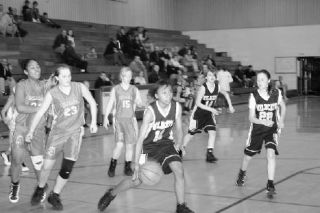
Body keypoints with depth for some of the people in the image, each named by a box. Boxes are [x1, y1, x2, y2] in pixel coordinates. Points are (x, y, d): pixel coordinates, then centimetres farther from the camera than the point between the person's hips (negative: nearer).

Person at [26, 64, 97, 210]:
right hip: (58, 132, -1)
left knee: (67, 169, -7)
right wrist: (31, 131, -9)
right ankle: (41, 188, 30)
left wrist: (93, 122, 5)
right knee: (47, 166, -2)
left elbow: (92, 103, 8)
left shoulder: (80, 87, -5)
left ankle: (54, 195, 15)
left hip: (75, 132, 1)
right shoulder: (52, 94, -8)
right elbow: (40, 112, -5)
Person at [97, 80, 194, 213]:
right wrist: (136, 163, -26)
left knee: (179, 170, -19)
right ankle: (111, 194, 32)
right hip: (148, 146, -3)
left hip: (166, 143, 3)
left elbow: (179, 130, 4)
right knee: (136, 181, 4)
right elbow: (140, 139, -24)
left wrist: (177, 145, -9)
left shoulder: (177, 107, -14)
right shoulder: (150, 112, -26)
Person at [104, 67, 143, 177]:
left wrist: (138, 102, -17)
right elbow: (110, 104, 5)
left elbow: (140, 104, 6)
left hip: (131, 119, 2)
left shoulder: (134, 89, 4)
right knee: (119, 144, -11)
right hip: (119, 119, -2)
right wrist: (106, 117, 0)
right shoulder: (115, 89, 1)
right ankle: (112, 166, 6)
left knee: (130, 144, 3)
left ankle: (128, 167, 17)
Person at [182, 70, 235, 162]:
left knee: (212, 132, -12)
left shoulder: (217, 87, -9)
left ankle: (209, 154, -7)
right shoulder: (203, 88, -23)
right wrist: (211, 109, -31)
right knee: (191, 133, 8)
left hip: (209, 114, 4)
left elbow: (226, 94, 12)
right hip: (198, 113, -4)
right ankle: (182, 148, 32)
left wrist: (230, 106, 8)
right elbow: (198, 103, -26)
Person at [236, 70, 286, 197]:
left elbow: (282, 106, 12)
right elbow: (251, 118, -16)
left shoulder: (276, 93, -10)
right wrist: (264, 122, -33)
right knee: (248, 155, 14)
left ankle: (270, 184, -12)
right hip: (257, 129, 0)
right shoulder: (254, 96, -15)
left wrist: (281, 121, 2)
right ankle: (242, 173, 46)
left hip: (272, 129, 0)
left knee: (271, 154, -21)